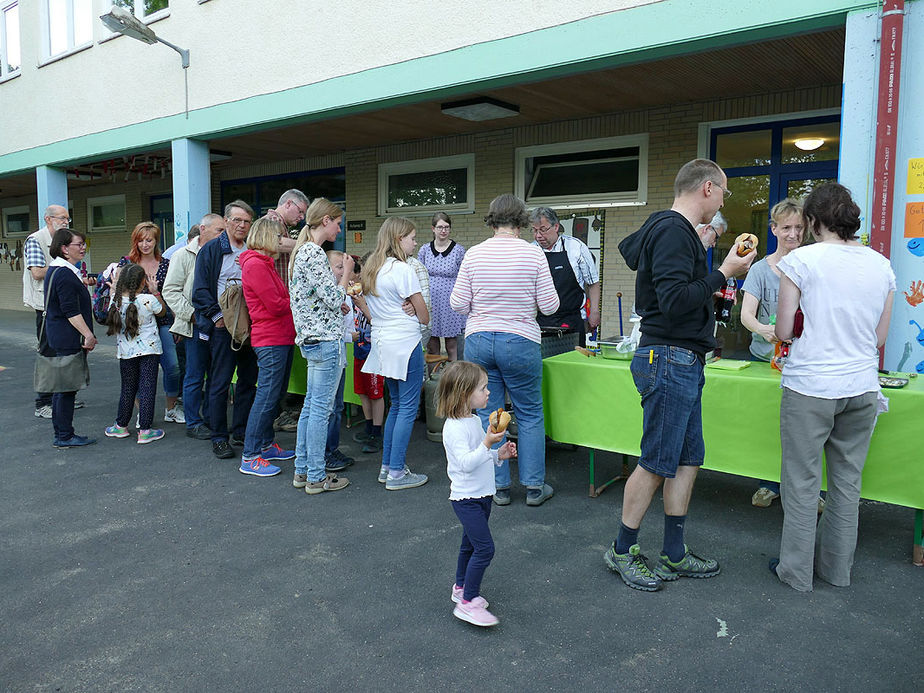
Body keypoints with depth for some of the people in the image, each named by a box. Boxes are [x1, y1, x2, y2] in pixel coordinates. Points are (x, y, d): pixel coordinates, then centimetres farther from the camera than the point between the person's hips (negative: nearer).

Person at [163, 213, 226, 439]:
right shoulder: (185, 255, 0)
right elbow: (171, 290, -2)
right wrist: (191, 314, -11)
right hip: (197, 326, -4)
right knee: (195, 376, 1)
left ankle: (211, 418, 21)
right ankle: (193, 423, 11)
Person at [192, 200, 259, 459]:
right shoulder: (211, 250, 0)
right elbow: (200, 290, -5)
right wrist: (217, 316, -14)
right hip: (223, 325, -4)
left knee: (249, 380, 9)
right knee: (220, 382, -1)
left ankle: (241, 432, 21)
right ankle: (219, 438, 8)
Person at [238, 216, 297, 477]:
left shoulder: (266, 264, 19)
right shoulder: (255, 264, -14)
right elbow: (276, 306, -17)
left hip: (282, 338, 10)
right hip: (270, 340, -10)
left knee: (275, 395, 16)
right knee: (266, 396, -7)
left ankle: (267, 445, 27)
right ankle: (249, 457, -1)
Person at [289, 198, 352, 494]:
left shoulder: (302, 251, 15)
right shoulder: (315, 253, -17)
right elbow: (334, 298, -18)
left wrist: (339, 304, 15)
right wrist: (346, 272, -4)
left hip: (310, 338, 10)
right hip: (325, 339, -10)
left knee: (311, 405, 15)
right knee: (321, 409, -2)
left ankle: (302, 470, 24)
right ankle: (316, 477, 7)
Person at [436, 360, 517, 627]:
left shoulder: (474, 420, 9)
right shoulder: (455, 428, -22)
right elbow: (466, 462, -30)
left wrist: (498, 454, 5)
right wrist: (488, 443, -36)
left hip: (481, 495, 10)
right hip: (466, 498, -10)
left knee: (470, 545, 20)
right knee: (485, 548, -12)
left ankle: (461, 588, 37)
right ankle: (467, 603, -2)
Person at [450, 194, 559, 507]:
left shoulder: (474, 254, -3)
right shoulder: (533, 254, -8)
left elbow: (457, 303, -1)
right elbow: (549, 306, -5)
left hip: (478, 341, 2)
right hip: (520, 342, -2)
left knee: (488, 414, 11)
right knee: (530, 414, 13)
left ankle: (499, 486, 19)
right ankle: (534, 486, 19)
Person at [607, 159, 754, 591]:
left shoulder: (676, 230, 18)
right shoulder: (673, 232, -15)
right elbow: (675, 301, -24)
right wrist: (723, 273, -16)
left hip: (682, 363, 11)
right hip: (670, 361, -11)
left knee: (687, 461, 13)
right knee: (656, 463, -1)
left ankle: (674, 556, 23)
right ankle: (621, 552, 15)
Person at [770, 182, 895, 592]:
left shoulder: (801, 260, -9)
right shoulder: (881, 265, 6)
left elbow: (783, 331, -7)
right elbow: (880, 338, 11)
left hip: (810, 386, -5)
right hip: (862, 388, 5)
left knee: (802, 483, 6)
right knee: (847, 482, 15)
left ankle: (797, 572, 18)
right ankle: (837, 567, 29)